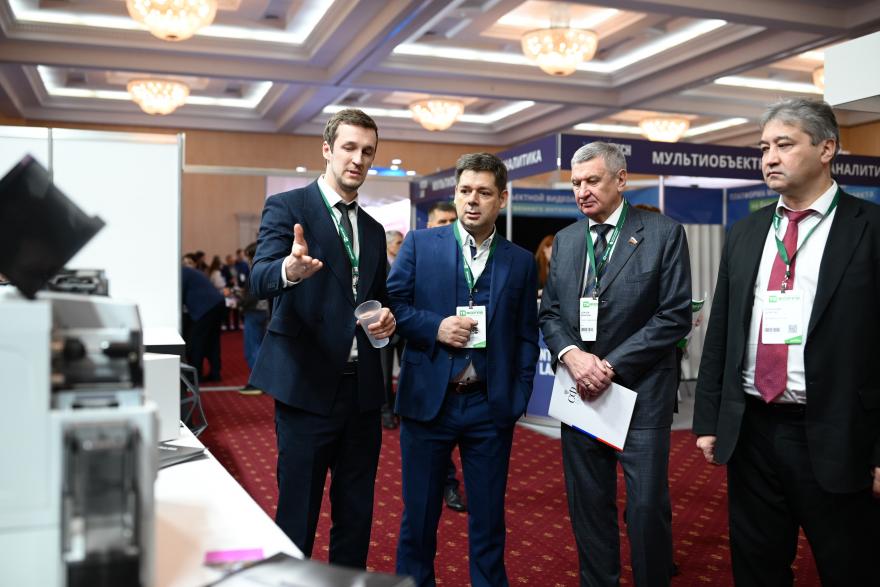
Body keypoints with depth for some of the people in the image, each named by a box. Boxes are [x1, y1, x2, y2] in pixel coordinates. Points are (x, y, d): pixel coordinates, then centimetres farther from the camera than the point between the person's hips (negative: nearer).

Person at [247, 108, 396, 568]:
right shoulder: (286, 208, -4)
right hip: (307, 385, -6)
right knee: (298, 516, 4)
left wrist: (385, 319, -1)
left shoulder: (374, 230, 14)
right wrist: (290, 269, -42)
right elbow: (260, 280, -19)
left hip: (362, 388, 6)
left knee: (356, 514, 14)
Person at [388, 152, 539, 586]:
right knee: (419, 514, 12)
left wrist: (519, 398, 0)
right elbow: (391, 305, 0)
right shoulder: (420, 244, 2)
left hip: (490, 407, 1)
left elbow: (526, 336, 7)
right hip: (427, 401, -1)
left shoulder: (521, 261, 6)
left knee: (489, 518, 12)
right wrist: (435, 326, -15)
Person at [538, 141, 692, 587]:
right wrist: (571, 354, -10)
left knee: (647, 505, 0)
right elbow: (549, 313, 10)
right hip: (579, 391, 4)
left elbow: (675, 316, -9)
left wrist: (611, 365, -14)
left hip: (640, 390, -4)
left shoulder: (664, 233, -4)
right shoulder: (565, 240, 11)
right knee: (588, 504, 12)